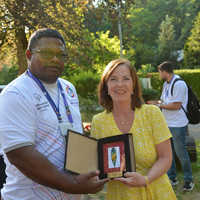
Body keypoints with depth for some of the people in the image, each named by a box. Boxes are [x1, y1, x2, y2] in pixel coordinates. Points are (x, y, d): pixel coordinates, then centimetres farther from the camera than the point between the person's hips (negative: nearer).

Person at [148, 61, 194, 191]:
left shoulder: (179, 84, -17)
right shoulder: (166, 84, 12)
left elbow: (175, 106, -20)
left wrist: (158, 105, -12)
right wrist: (153, 102, 8)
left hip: (178, 125, -9)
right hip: (167, 124, 9)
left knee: (181, 152, 0)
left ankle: (189, 180, 16)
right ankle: (172, 178, 27)